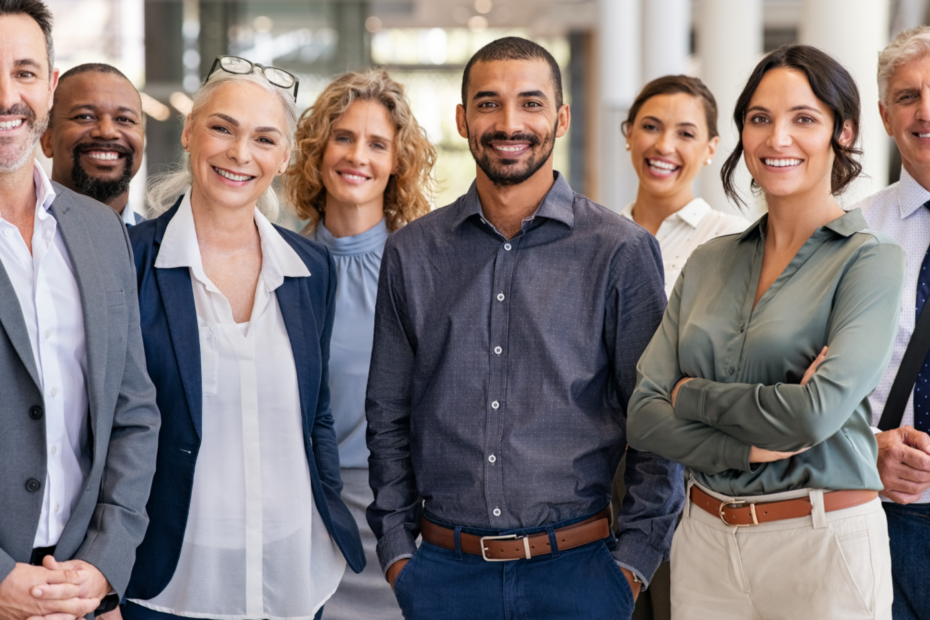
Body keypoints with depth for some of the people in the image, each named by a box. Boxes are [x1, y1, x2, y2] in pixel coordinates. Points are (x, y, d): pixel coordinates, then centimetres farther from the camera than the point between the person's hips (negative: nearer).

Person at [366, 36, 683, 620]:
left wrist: (634, 559, -6)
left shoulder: (622, 251, -3)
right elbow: (388, 417, 10)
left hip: (576, 570, -2)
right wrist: (396, 549, 4)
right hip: (443, 570, 2)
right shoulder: (412, 253, 5)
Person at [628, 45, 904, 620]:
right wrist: (749, 445, -15)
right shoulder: (710, 260, 7)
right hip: (706, 540, 4)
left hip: (822, 545, -4)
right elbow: (644, 416, 0)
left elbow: (817, 411, -20)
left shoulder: (870, 259, -7)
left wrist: (692, 394, -7)